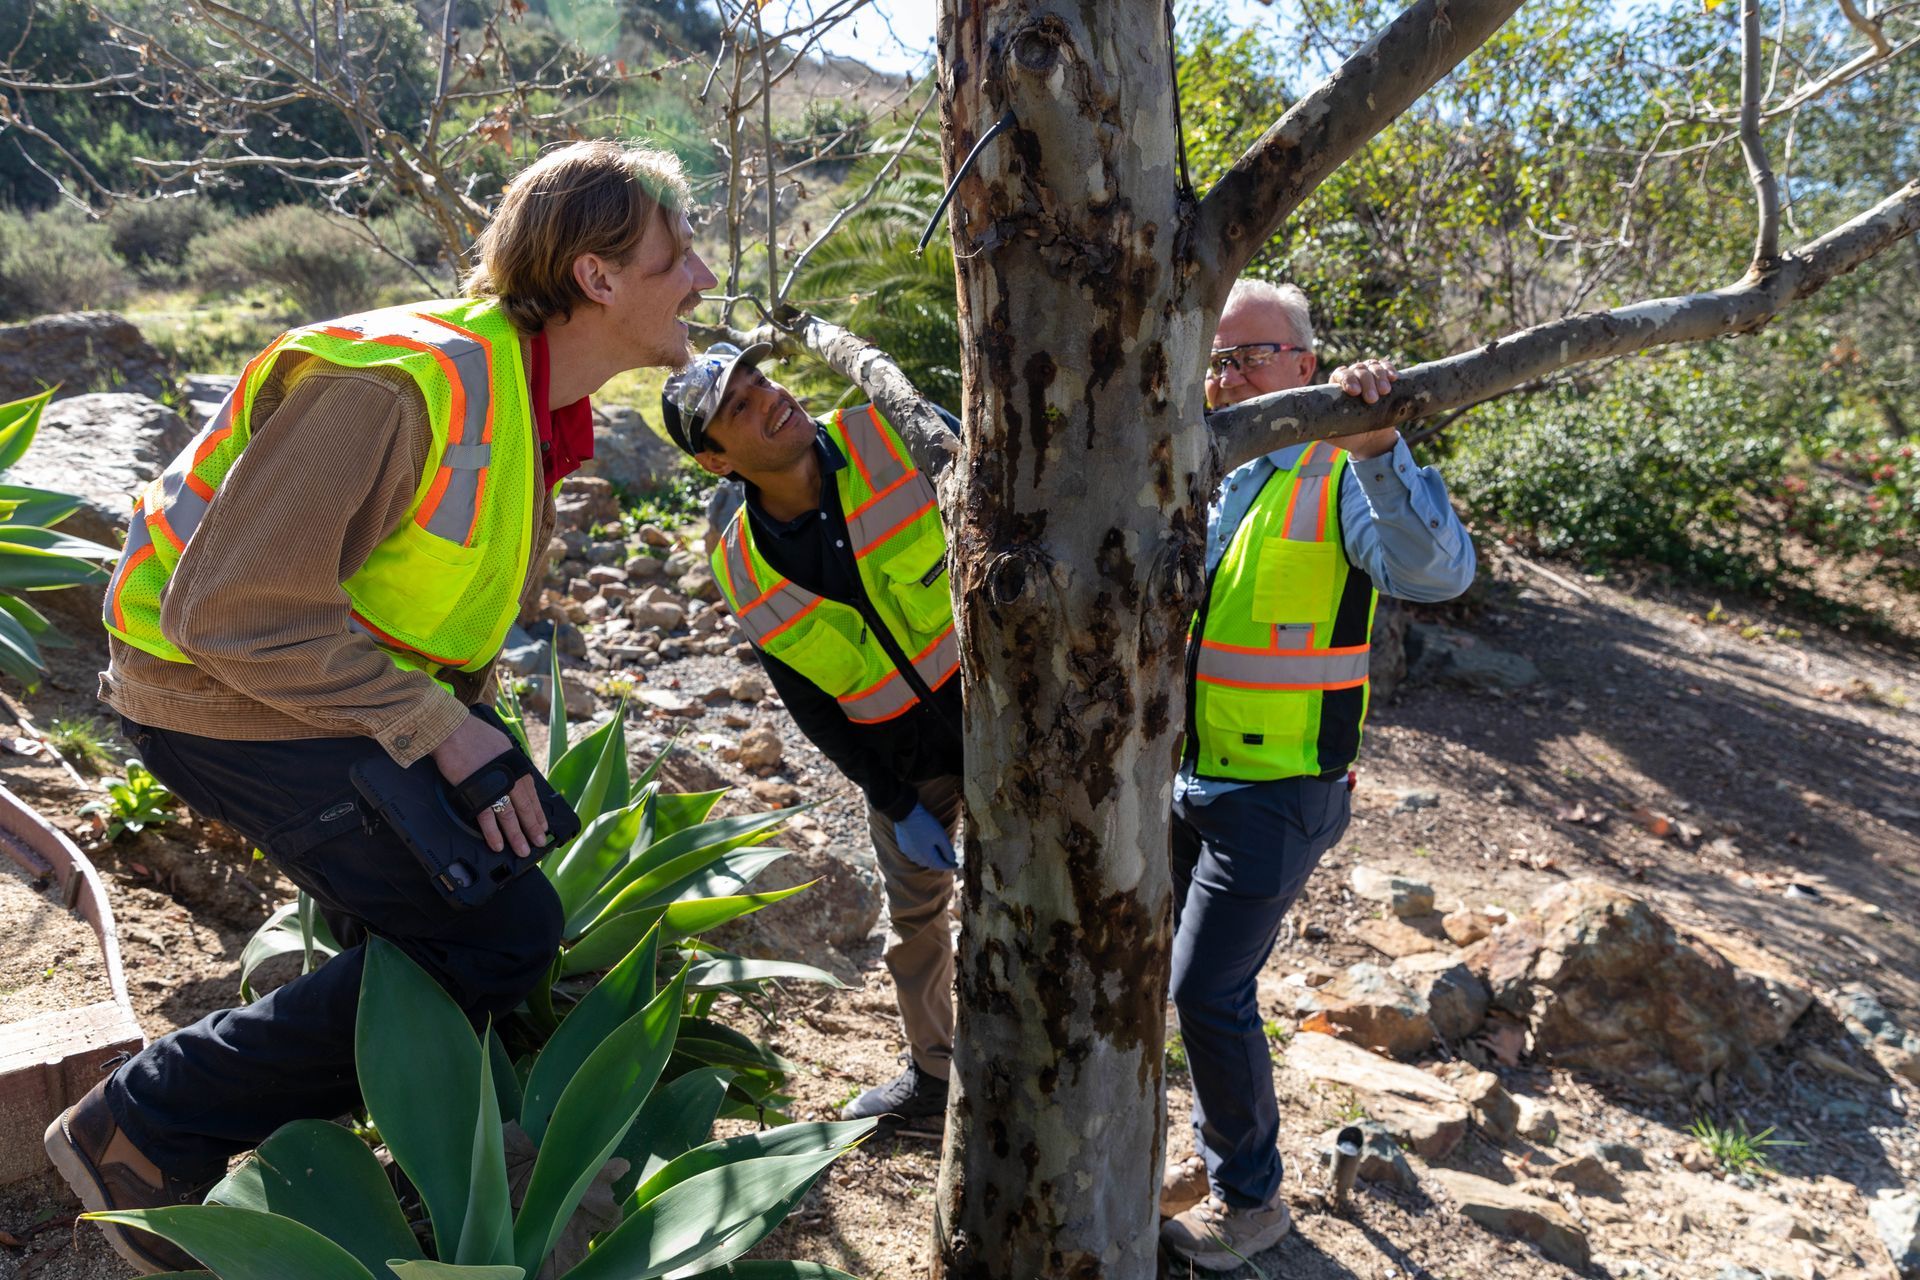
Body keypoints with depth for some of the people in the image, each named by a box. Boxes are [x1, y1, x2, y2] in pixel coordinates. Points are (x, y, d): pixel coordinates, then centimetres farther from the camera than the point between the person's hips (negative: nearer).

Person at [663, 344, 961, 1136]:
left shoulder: (897, 437, -18)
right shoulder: (744, 571, -10)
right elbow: (812, 709, -3)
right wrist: (898, 806, -6)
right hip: (901, 758, 3)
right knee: (913, 919, 18)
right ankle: (932, 1081, 40)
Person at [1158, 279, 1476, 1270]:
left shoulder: (1339, 479, -14)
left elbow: (1437, 572, -32)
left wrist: (1377, 451, -47)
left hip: (1278, 790, -7)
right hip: (1191, 779, 7)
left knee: (1207, 990, -3)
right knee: (1200, 980, 17)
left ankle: (1249, 1197, 19)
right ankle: (1218, 1153, 38)